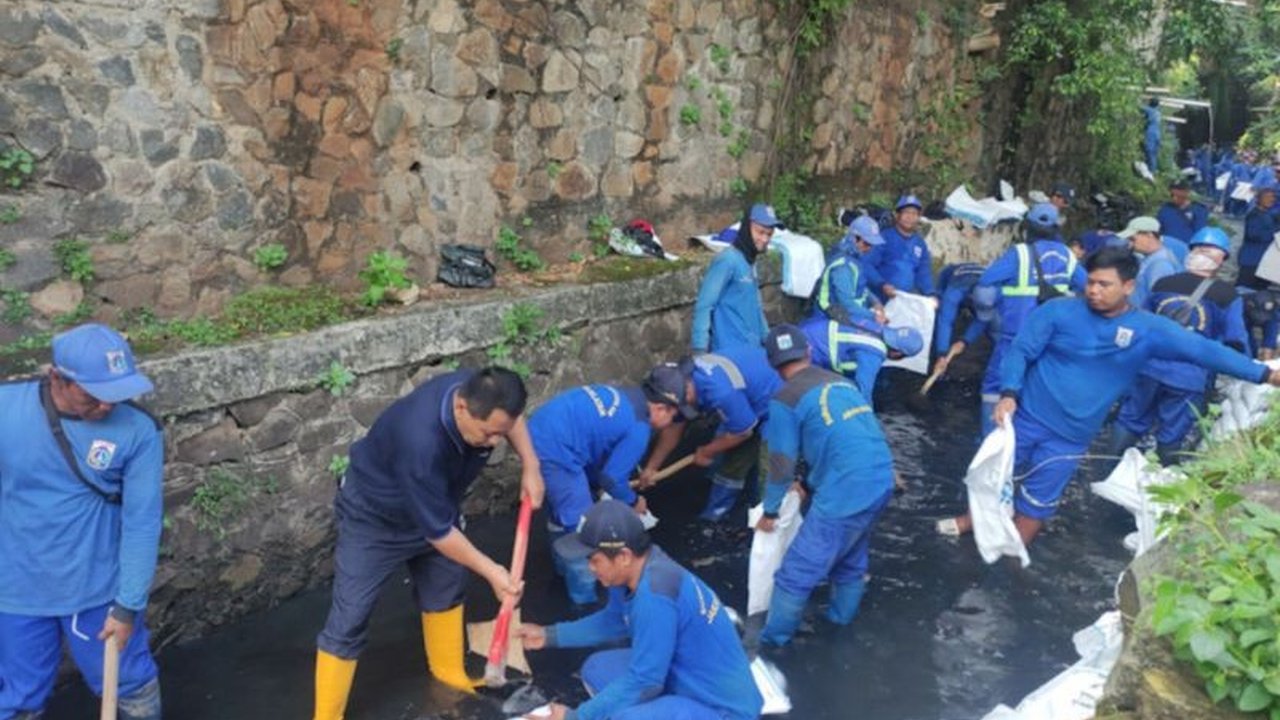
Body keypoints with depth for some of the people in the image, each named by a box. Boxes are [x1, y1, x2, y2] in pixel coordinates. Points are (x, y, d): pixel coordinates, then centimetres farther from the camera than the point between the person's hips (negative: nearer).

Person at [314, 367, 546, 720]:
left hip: (435, 504, 7)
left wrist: (530, 467, -9)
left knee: (446, 586, 20)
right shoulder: (421, 442, -46)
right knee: (348, 621, -5)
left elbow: (512, 415, 2)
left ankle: (449, 671, 43)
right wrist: (490, 571, -23)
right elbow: (438, 531, -33)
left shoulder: (479, 393, -27)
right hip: (373, 516, -7)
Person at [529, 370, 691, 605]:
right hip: (555, 449, -10)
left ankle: (566, 567, 50)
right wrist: (633, 502, 12)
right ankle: (585, 596, 16)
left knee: (561, 508, 30)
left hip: (539, 432, 10)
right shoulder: (638, 429, -10)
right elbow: (611, 477, -7)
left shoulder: (622, 397, 15)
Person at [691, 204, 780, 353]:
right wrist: (700, 348, -22)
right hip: (730, 351, -10)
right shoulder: (728, 259, -12)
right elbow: (703, 306, -17)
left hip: (751, 350, 10)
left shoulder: (749, 262, 16)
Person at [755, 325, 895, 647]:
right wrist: (811, 483, 41)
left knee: (797, 572, 6)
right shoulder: (839, 381, 19)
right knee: (851, 557, 29)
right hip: (881, 481, 8)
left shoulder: (785, 399, -2)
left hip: (846, 491, -8)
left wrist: (769, 511, 14)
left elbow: (782, 465, -1)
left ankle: (771, 639, 17)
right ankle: (841, 617, 46)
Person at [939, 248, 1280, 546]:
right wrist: (1008, 393, -24)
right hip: (1025, 415, -1)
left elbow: (1201, 349, -8)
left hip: (1070, 436, 1)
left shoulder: (1149, 330, -7)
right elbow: (1021, 351, -10)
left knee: (1036, 503, 12)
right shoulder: (1058, 311, -11)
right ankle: (975, 519, 43)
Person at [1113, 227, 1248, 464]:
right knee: (1170, 442, 8)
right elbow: (1235, 344, -5)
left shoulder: (1163, 284, 4)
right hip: (1188, 380, -3)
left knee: (1127, 425, 16)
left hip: (1147, 368, 3)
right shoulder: (1227, 295, -5)